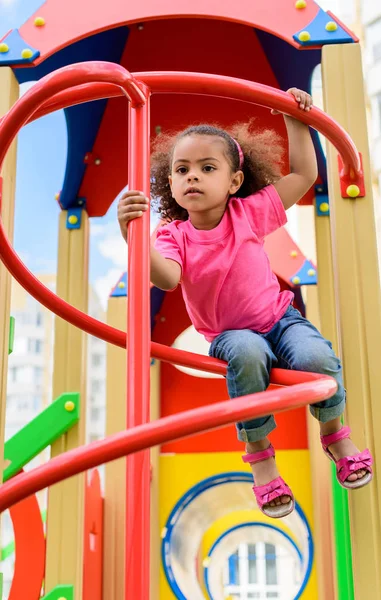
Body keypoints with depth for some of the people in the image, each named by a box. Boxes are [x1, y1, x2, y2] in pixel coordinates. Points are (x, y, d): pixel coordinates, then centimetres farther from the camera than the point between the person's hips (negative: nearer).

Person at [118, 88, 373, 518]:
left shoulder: (249, 212, -7)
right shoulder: (175, 235, -12)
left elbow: (304, 175, -2)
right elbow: (166, 277, -35)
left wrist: (296, 121, -8)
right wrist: (134, 234, -49)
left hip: (279, 317, 2)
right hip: (230, 334, -1)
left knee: (316, 358, -27)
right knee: (246, 354, -36)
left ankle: (334, 434, 7)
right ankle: (259, 455, -13)